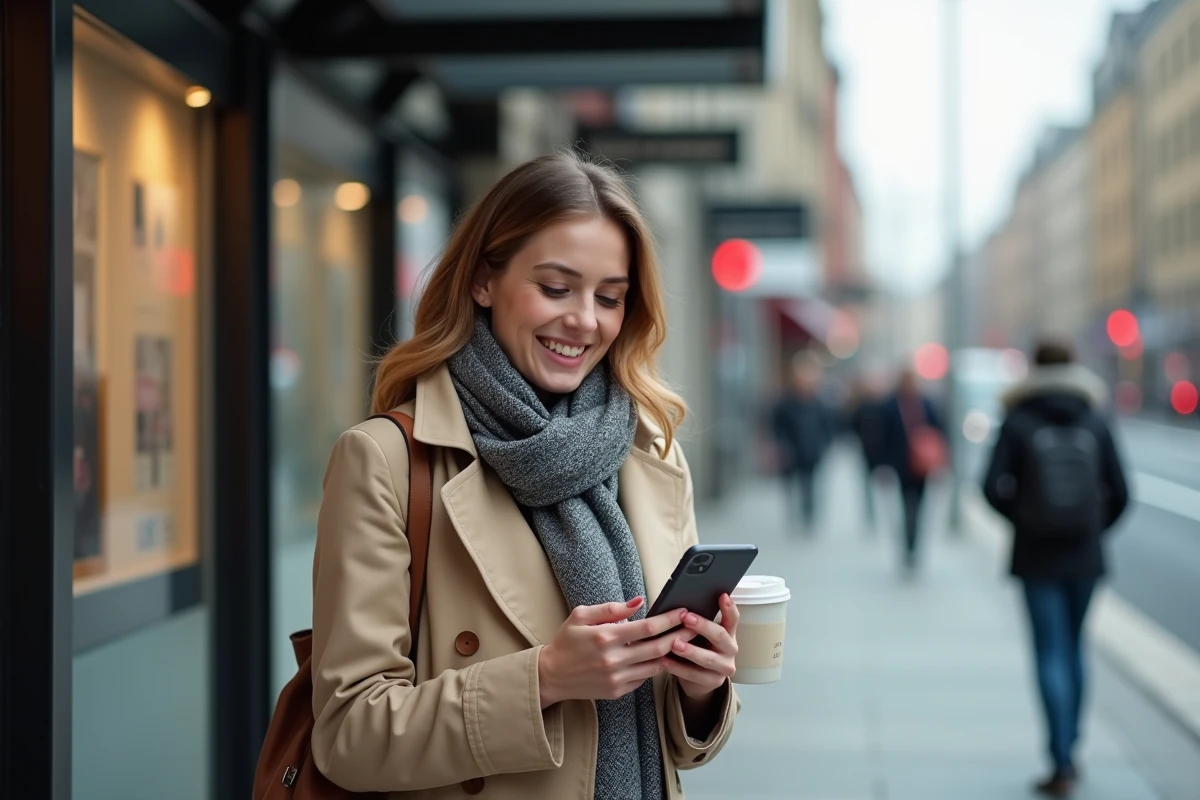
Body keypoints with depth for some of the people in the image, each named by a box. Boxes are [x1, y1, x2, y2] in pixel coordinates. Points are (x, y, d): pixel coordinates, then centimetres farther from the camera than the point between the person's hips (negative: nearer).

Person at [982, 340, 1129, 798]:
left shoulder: (1018, 423, -5)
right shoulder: (1094, 423, 1)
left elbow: (994, 488, -10)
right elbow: (1118, 492, 0)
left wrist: (1022, 518, 7)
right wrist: (1095, 530, 14)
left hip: (1037, 555, -2)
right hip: (1085, 555, 2)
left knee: (1051, 653, -1)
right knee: (1074, 648, 17)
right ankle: (1067, 751, 24)